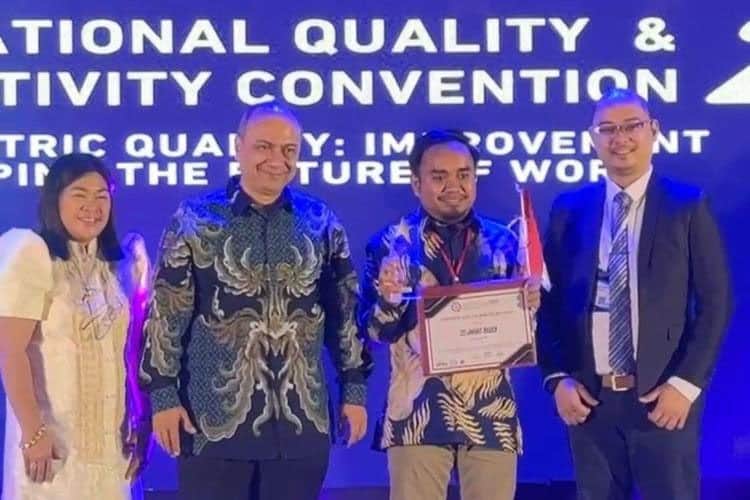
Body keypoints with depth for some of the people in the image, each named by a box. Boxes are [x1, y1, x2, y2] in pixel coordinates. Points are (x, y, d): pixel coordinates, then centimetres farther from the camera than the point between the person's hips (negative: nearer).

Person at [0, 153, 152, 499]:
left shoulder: (116, 263, 9)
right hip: (54, 437, -5)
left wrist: (142, 423, 6)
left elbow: (127, 352, 11)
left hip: (111, 439, 5)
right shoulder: (32, 254, -9)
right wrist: (33, 431, -18)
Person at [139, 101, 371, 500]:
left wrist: (354, 388, 7)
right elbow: (166, 316, -2)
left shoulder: (321, 223, 5)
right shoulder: (195, 221, -2)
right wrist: (163, 394, -7)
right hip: (215, 421, -2)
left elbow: (345, 312, 10)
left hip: (301, 421, 3)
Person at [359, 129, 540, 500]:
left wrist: (530, 306, -11)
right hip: (418, 413, -2)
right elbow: (374, 331, -2)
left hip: (492, 413, 2)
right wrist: (389, 299, -21)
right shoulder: (392, 243, 1)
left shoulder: (504, 242, 7)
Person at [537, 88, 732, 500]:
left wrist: (686, 384, -10)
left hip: (662, 398, -2)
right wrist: (558, 378, -2)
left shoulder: (688, 206, -1)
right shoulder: (569, 209, 6)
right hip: (587, 398, 2)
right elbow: (550, 301, 7)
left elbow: (714, 303, -3)